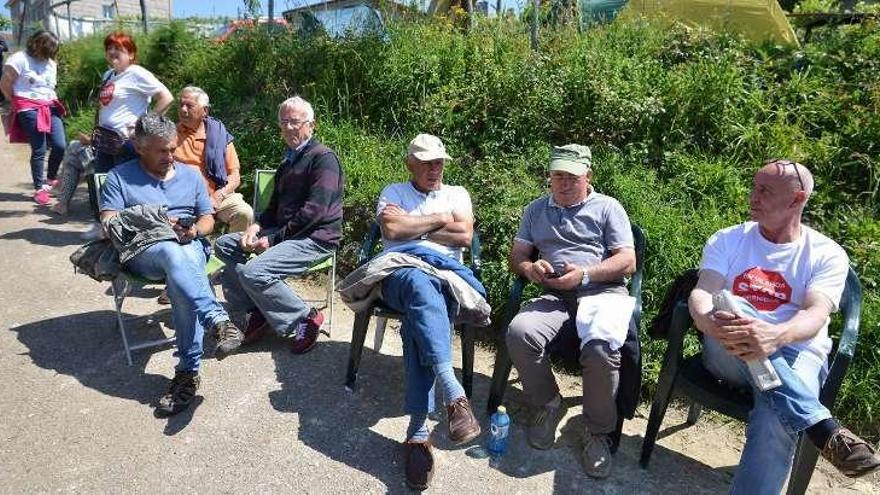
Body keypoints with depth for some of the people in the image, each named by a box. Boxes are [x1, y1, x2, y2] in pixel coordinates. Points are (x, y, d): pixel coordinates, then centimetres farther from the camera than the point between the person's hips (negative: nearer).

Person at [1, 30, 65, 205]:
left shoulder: (51, 63, 15)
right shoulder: (19, 59, -6)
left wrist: (52, 102, 12)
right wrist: (17, 103, 4)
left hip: (50, 108, 6)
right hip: (29, 110, -6)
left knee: (59, 146, -4)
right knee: (39, 150, -6)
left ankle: (51, 179, 21)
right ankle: (39, 188, 6)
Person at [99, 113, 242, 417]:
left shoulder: (191, 176, 20)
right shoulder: (119, 177, 12)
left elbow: (208, 219, 17)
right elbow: (109, 224, 1)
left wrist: (194, 230, -8)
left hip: (190, 247, 2)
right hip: (142, 252, -1)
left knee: (181, 279, -35)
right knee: (174, 253, -39)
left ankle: (188, 372, -40)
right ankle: (218, 320, -53)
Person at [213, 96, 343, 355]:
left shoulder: (323, 157, -8)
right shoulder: (287, 162, 22)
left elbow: (314, 210, -18)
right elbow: (275, 206, 23)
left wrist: (274, 238, -17)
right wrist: (256, 227, 1)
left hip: (315, 238, -10)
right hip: (284, 233, 10)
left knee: (253, 271, -26)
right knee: (224, 244, 2)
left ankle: (305, 319, -9)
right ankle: (256, 311, -2)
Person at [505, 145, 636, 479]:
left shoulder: (608, 207, 13)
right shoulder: (536, 210, 24)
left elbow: (628, 262, 4)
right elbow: (516, 255, 20)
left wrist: (585, 274, -11)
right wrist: (529, 268, -5)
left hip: (603, 291, -3)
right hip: (555, 296, 3)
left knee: (600, 346, -35)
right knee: (520, 331, -30)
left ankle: (598, 431, -10)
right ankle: (548, 404, -3)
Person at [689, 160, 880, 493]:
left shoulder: (827, 254, 3)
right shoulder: (727, 240, 9)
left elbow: (815, 315, -15)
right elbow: (702, 293, -7)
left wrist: (776, 336, -40)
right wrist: (709, 322, -33)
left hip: (796, 354, -1)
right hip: (728, 355, 2)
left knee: (776, 416, -38)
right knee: (730, 307, -35)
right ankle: (823, 428, -39)